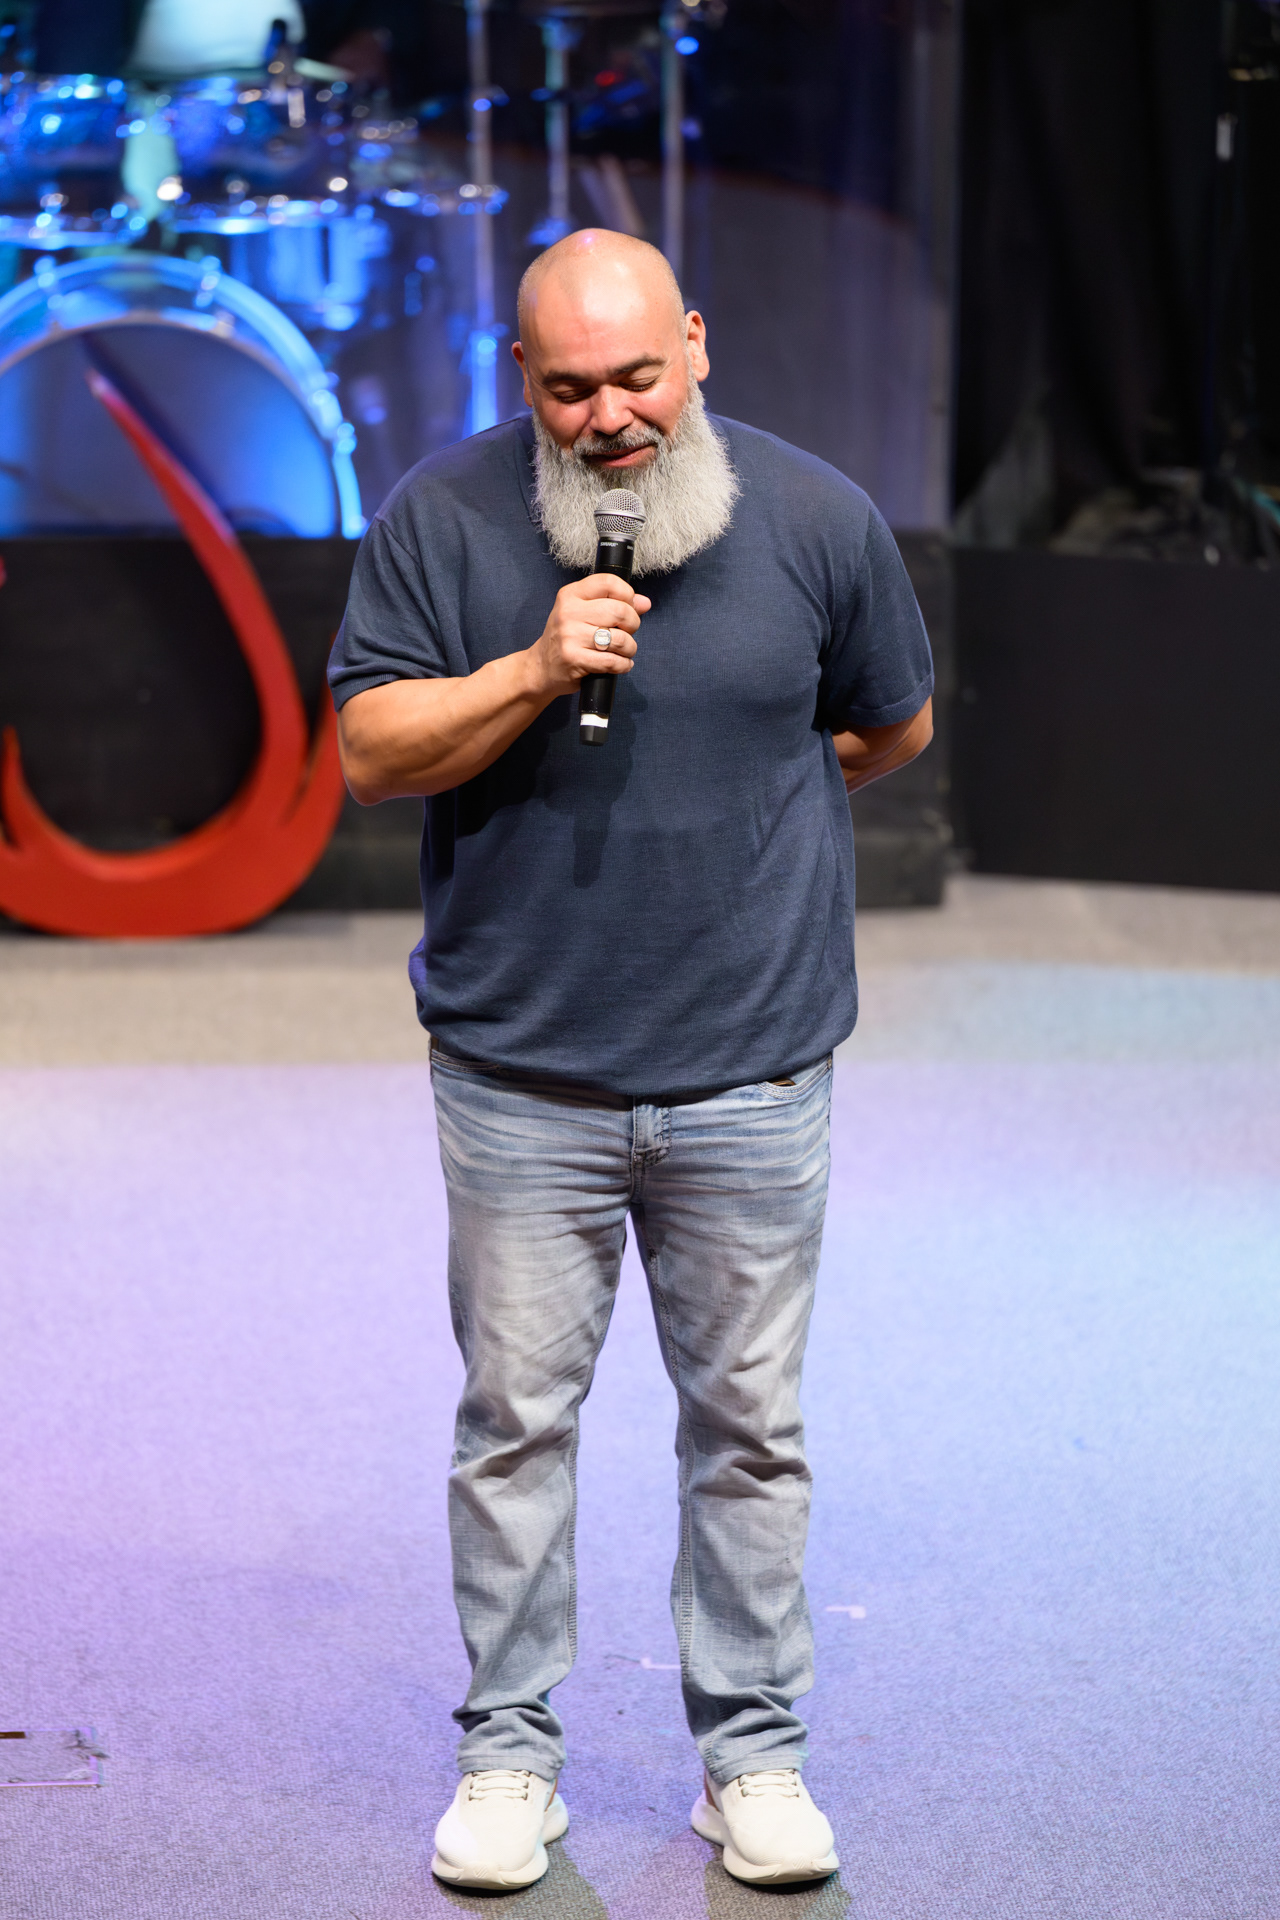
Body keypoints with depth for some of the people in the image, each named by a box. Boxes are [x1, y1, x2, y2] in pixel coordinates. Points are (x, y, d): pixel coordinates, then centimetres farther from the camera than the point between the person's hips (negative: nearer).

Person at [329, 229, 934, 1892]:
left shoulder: (815, 517, -1)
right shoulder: (442, 519, -3)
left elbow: (894, 725, 14)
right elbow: (370, 751, -6)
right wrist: (535, 675, -19)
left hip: (751, 1073, 1)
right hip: (520, 1068, 0)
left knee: (749, 1424, 8)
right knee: (516, 1419, 5)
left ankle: (753, 1755, 21)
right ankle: (509, 1754, 18)